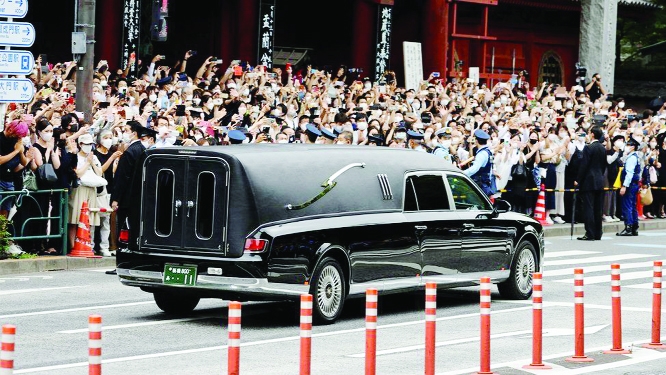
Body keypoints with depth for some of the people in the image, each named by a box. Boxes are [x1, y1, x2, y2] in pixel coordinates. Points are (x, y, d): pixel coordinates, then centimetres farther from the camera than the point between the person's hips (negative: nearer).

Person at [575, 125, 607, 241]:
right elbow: (604, 165, 14)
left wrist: (578, 180, -7)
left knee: (588, 208, -6)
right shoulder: (603, 149, 9)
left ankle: (589, 234, -8)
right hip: (599, 182, 7)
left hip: (588, 182, -7)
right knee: (598, 209, 9)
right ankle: (597, 234, 12)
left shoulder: (588, 148, -12)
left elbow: (584, 165, -14)